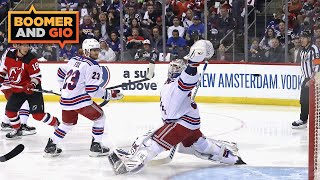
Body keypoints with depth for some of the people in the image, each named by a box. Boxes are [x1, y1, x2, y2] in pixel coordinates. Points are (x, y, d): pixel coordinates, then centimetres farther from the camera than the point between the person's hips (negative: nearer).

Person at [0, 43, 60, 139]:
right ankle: (17, 130, 29)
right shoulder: (9, 55, -7)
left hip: (32, 89, -6)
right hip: (17, 89, 6)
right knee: (10, 110, 7)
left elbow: (36, 76, -17)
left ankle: (56, 123, 5)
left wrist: (32, 85, -34)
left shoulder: (31, 59, -21)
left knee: (38, 114, -14)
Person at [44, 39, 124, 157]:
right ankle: (96, 146, 9)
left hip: (65, 99, 8)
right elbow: (92, 90, -16)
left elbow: (61, 73, 24)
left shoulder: (74, 60, 13)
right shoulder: (93, 66, -11)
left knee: (68, 123, 26)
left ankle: (50, 147, 24)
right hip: (80, 100, -8)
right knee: (99, 116, 10)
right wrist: (109, 95, -8)